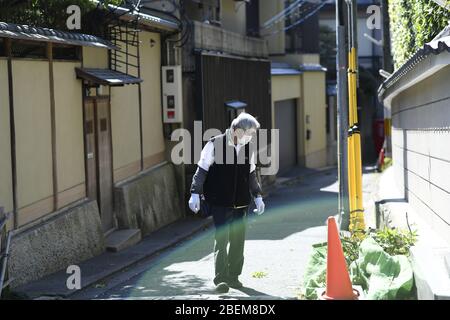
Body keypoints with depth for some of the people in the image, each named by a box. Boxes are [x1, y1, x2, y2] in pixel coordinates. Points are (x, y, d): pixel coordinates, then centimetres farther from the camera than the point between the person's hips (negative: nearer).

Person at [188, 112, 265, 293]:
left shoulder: (248, 148, 7)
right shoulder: (215, 145, -8)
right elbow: (202, 170, -5)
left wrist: (257, 196, 19)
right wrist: (195, 193, -9)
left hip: (241, 203, 5)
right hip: (219, 202, -5)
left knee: (238, 241, 9)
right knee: (221, 240, -8)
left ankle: (233, 276, 22)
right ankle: (221, 279, -5)